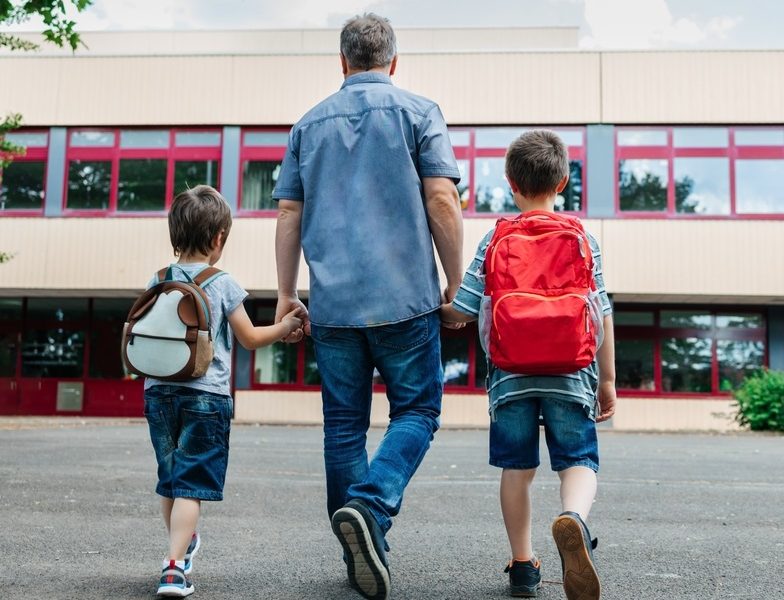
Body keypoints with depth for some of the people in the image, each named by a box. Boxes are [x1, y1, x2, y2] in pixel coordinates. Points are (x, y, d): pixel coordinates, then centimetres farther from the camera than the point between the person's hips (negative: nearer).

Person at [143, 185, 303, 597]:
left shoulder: (157, 283, 4)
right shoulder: (223, 285, -7)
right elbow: (250, 338, -1)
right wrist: (285, 327, 13)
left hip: (159, 391, 5)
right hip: (206, 394, -5)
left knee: (170, 477, 18)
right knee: (191, 483, -2)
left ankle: (183, 544, 37)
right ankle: (174, 566, -9)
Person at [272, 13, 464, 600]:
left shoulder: (310, 123, 14)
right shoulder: (418, 111, 3)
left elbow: (289, 214, 12)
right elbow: (442, 201, -6)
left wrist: (286, 294, 17)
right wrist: (456, 282, 3)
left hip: (332, 303, 4)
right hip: (404, 296, -3)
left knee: (344, 424, 10)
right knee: (416, 410, 8)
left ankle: (362, 552, 16)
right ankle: (370, 505, -15)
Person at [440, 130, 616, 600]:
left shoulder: (495, 239, 2)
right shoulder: (583, 239, 3)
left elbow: (461, 312, 0)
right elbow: (601, 315, 2)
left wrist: (438, 311, 23)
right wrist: (607, 379, 10)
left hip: (511, 375, 1)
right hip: (570, 375, 0)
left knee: (518, 467, 11)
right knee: (579, 460, 4)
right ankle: (574, 518, -28)